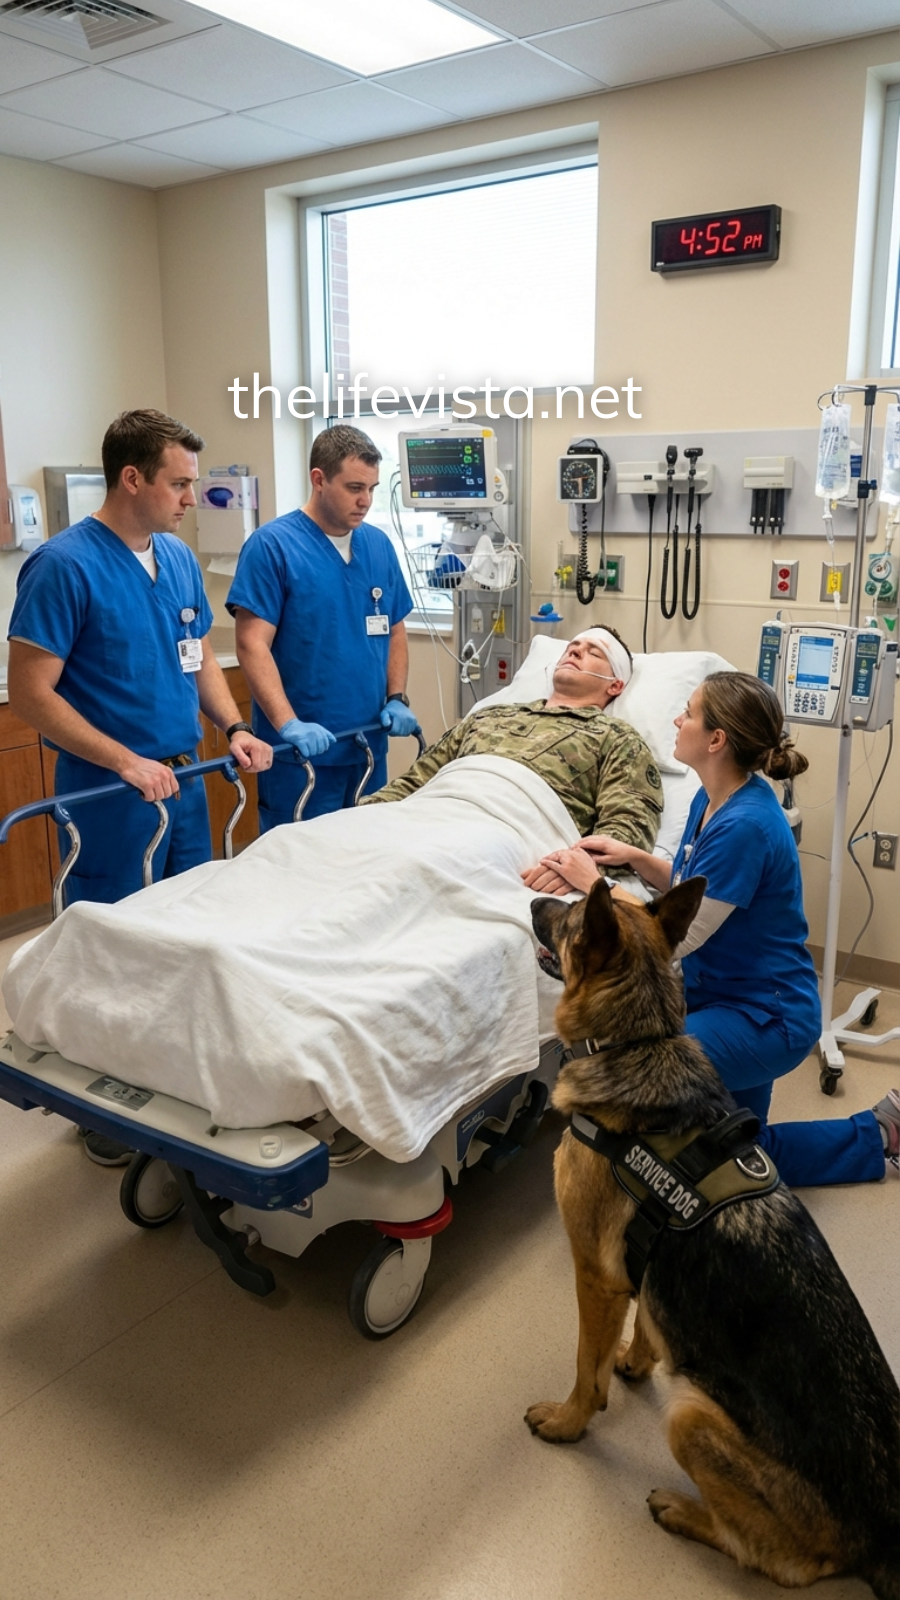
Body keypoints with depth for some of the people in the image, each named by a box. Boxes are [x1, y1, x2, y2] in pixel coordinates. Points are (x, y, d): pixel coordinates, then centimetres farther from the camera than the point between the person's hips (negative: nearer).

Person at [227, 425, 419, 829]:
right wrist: (289, 724, -24)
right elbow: (252, 644, -15)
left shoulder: (379, 545, 9)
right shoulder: (272, 545, -9)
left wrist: (397, 698, 1)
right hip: (299, 751, -6)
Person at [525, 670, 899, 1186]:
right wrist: (636, 858, -3)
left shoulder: (744, 826, -28)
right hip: (727, 996, 9)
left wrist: (593, 882, -15)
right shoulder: (711, 800, 1)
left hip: (765, 1019, -9)